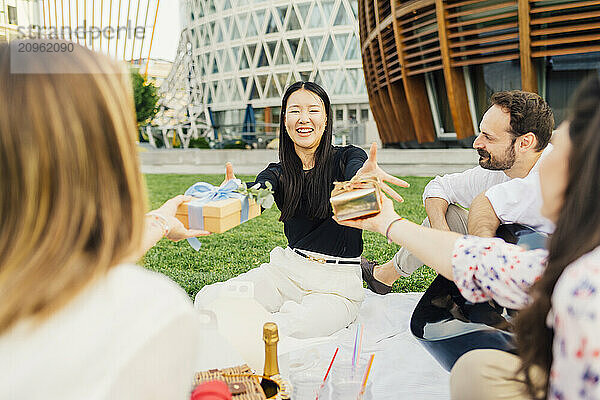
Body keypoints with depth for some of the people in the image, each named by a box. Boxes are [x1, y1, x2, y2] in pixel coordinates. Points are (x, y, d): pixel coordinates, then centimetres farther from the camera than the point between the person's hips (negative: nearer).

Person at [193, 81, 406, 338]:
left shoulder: (347, 158, -3)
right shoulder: (279, 172, 5)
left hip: (337, 283, -4)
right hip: (286, 269, 4)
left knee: (300, 327, -35)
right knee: (208, 300, -15)